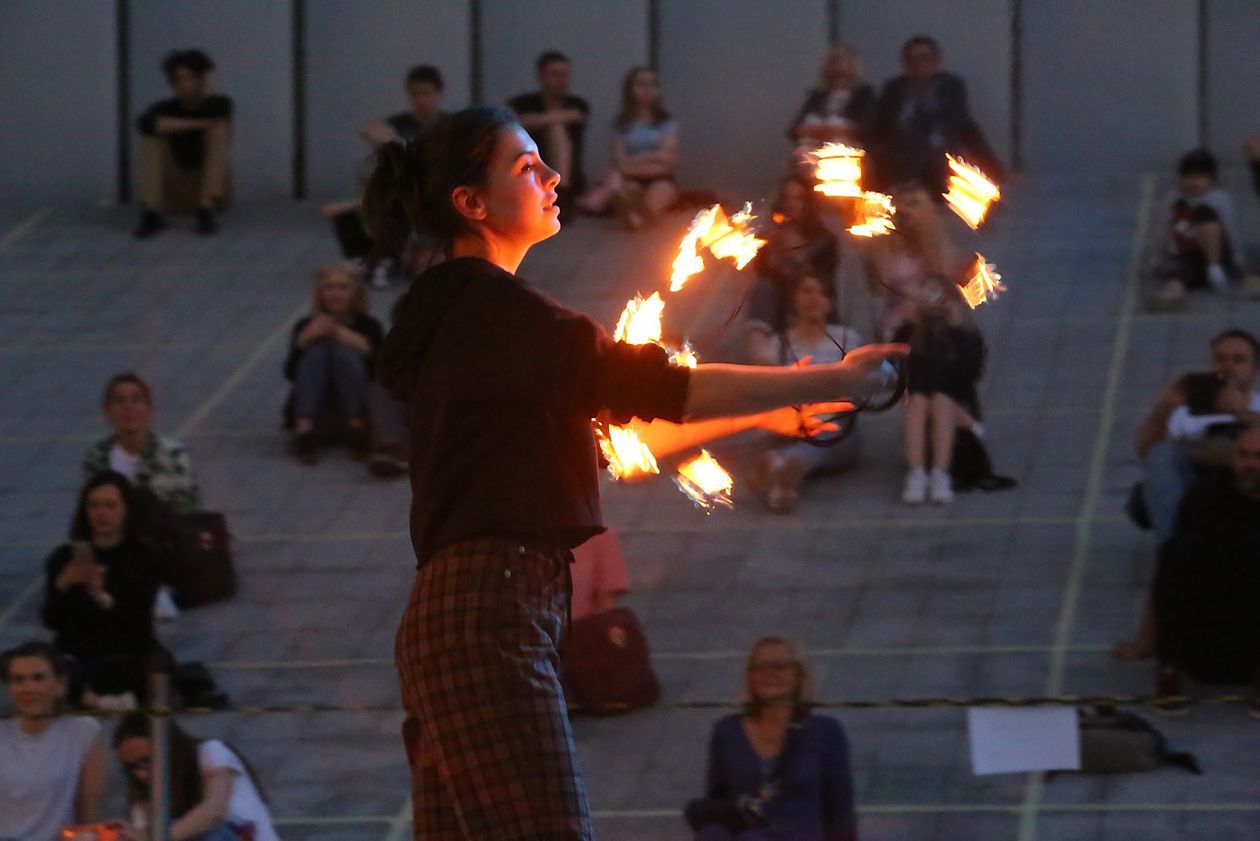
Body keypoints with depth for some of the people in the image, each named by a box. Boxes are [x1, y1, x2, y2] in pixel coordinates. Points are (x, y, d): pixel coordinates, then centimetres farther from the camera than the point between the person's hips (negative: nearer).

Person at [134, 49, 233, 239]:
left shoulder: (219, 104, -6)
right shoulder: (166, 109, -7)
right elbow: (144, 122, -29)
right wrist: (196, 124, -30)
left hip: (212, 189, -1)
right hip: (175, 191, 1)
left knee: (219, 125, -19)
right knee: (151, 133, -17)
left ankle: (207, 210, -29)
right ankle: (151, 212, -33)